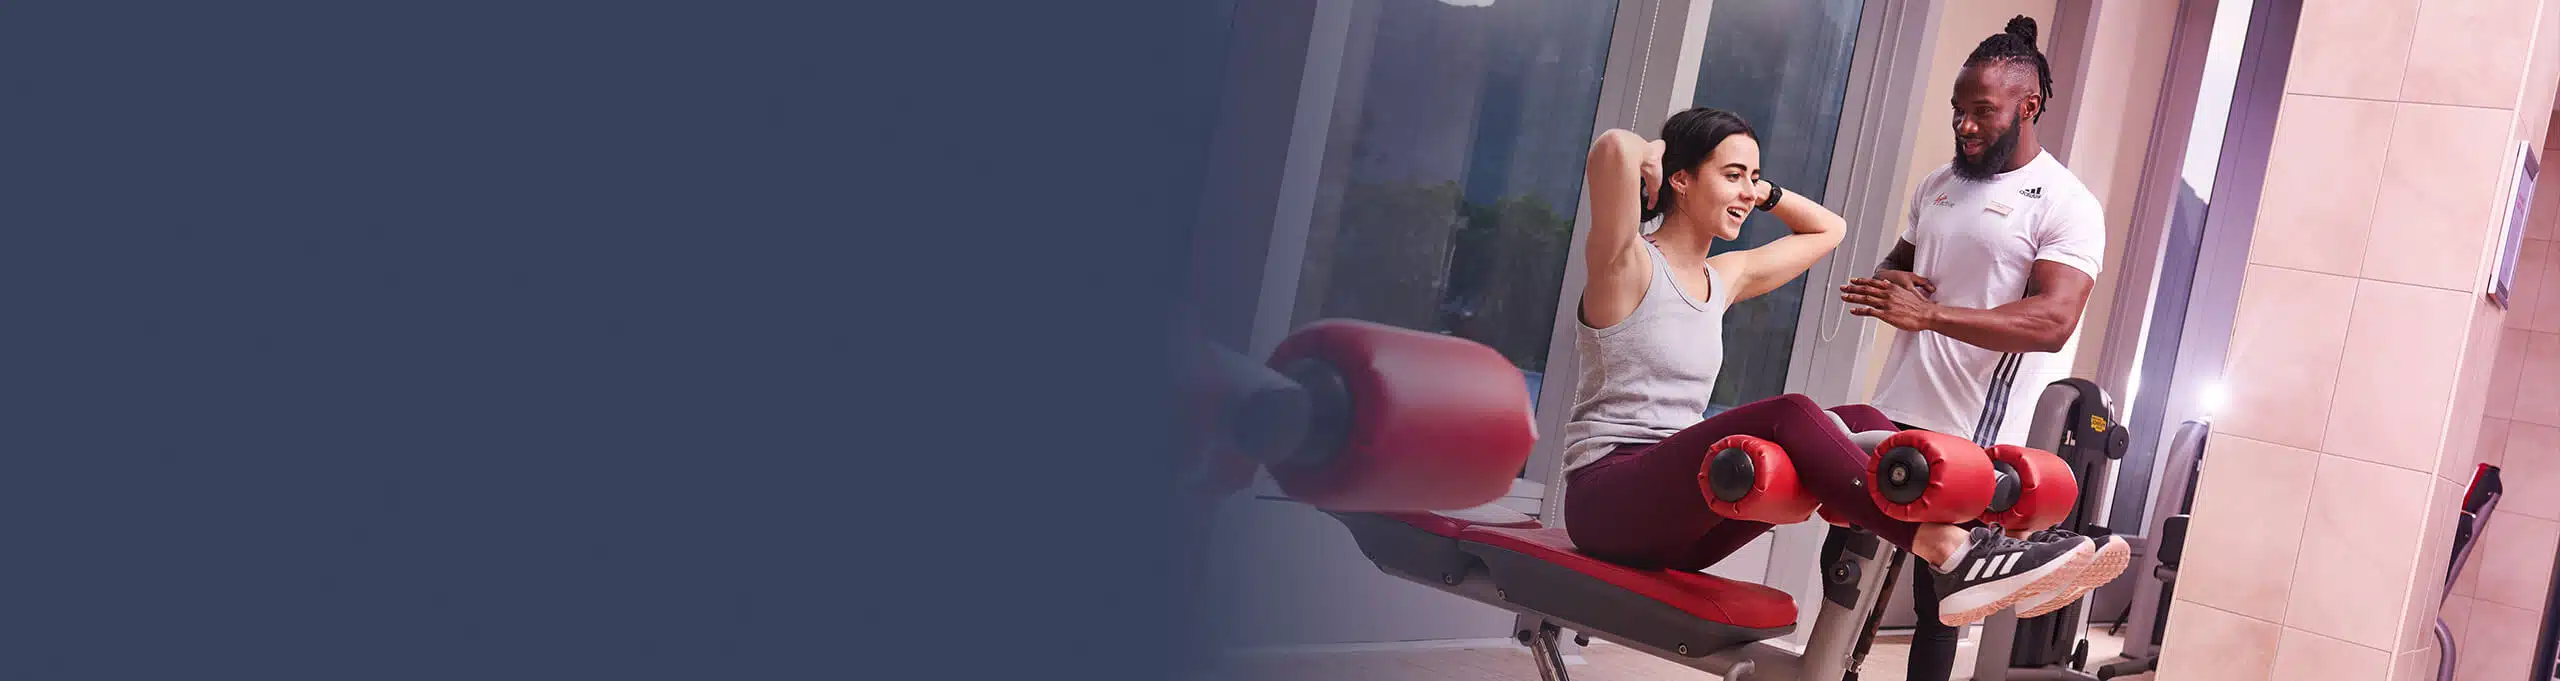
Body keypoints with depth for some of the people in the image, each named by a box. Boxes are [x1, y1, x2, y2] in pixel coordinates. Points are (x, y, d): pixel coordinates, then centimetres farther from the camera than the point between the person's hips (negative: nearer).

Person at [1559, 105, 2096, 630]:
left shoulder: (1725, 278, 18)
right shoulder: (1627, 265, -7)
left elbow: (1827, 229, 32)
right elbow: (1613, 148, -27)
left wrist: (1763, 191, 19)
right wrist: (1653, 156, -6)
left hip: (1676, 514, 8)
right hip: (1609, 498, -8)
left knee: (1856, 424, -9)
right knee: (1789, 418, -30)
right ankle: (1953, 553, -36)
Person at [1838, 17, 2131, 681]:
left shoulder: (2066, 204, -8)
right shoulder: (1937, 184, 13)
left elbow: (2053, 321, -21)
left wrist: (1930, 313, -30)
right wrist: (1886, 285, 1)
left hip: (1971, 437, -6)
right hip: (1894, 414, 6)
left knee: (1938, 600, 1)